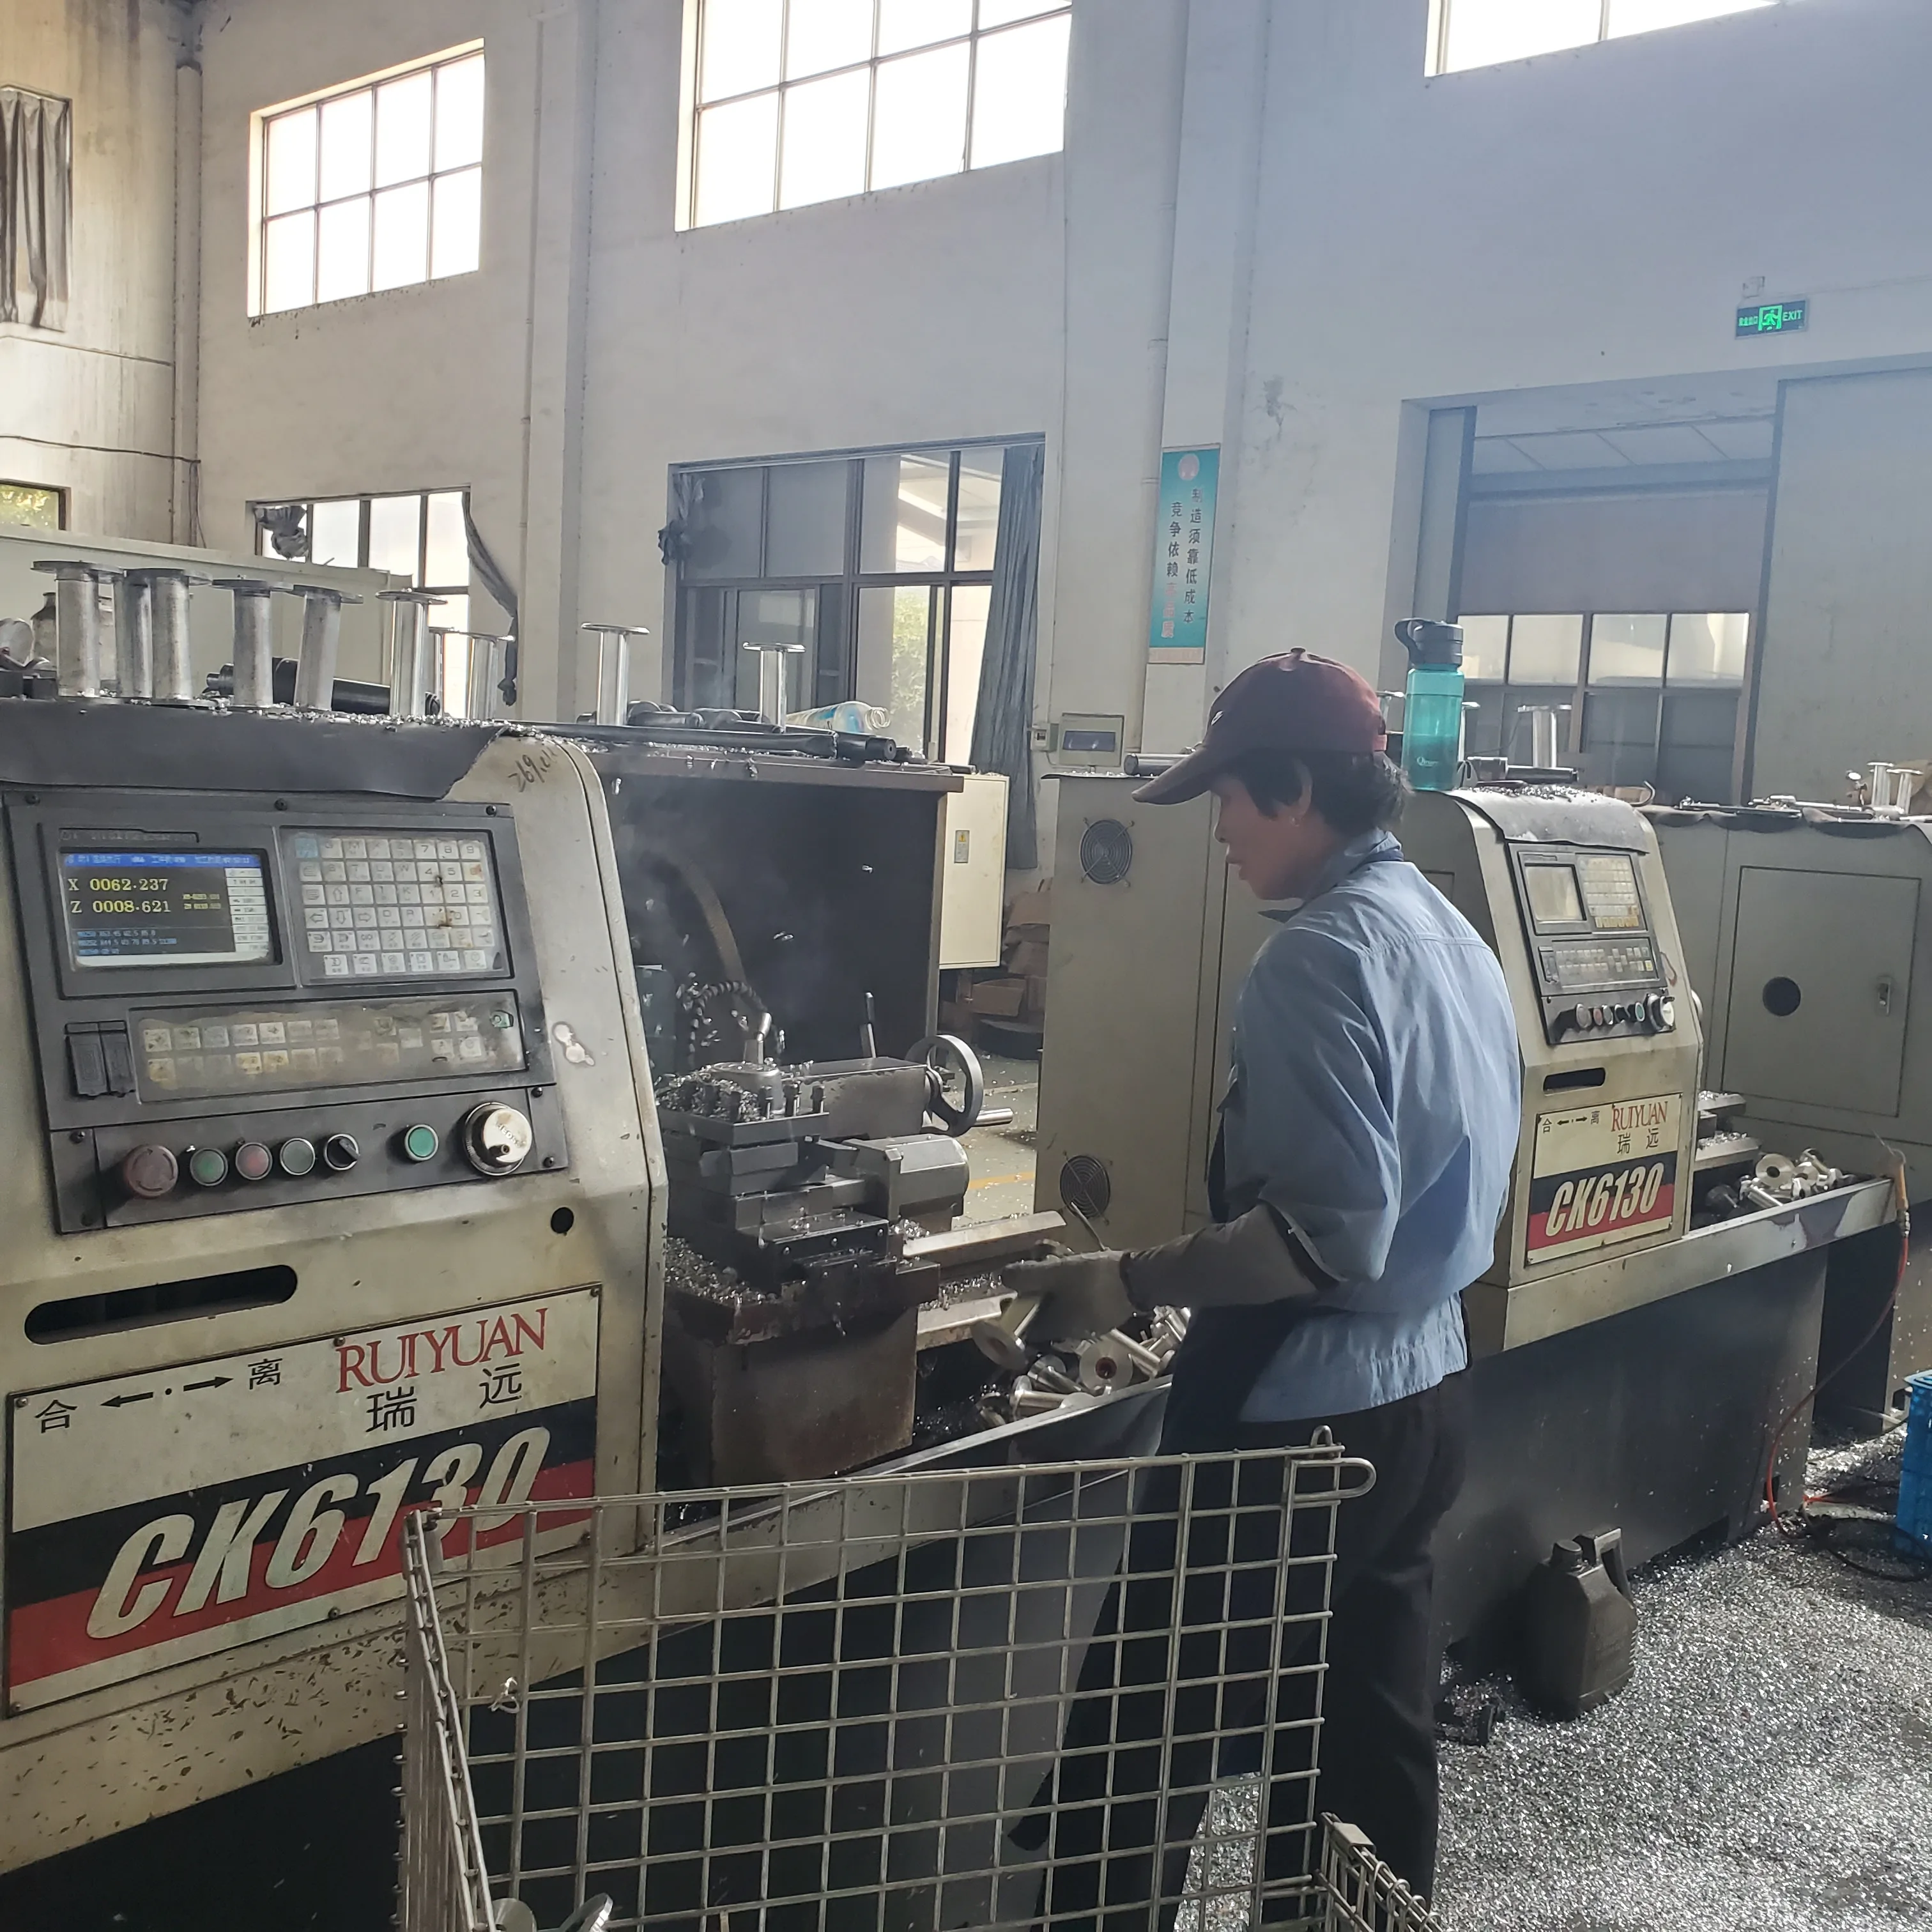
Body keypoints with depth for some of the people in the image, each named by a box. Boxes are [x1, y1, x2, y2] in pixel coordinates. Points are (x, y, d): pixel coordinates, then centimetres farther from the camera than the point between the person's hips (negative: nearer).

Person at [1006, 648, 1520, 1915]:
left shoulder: (1318, 955, -19)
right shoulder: (1457, 937, 8)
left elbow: (1330, 1233, -25)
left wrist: (1130, 1284, -21)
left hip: (1302, 1415, -9)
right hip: (1428, 1392, 9)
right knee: (1375, 1737, 19)